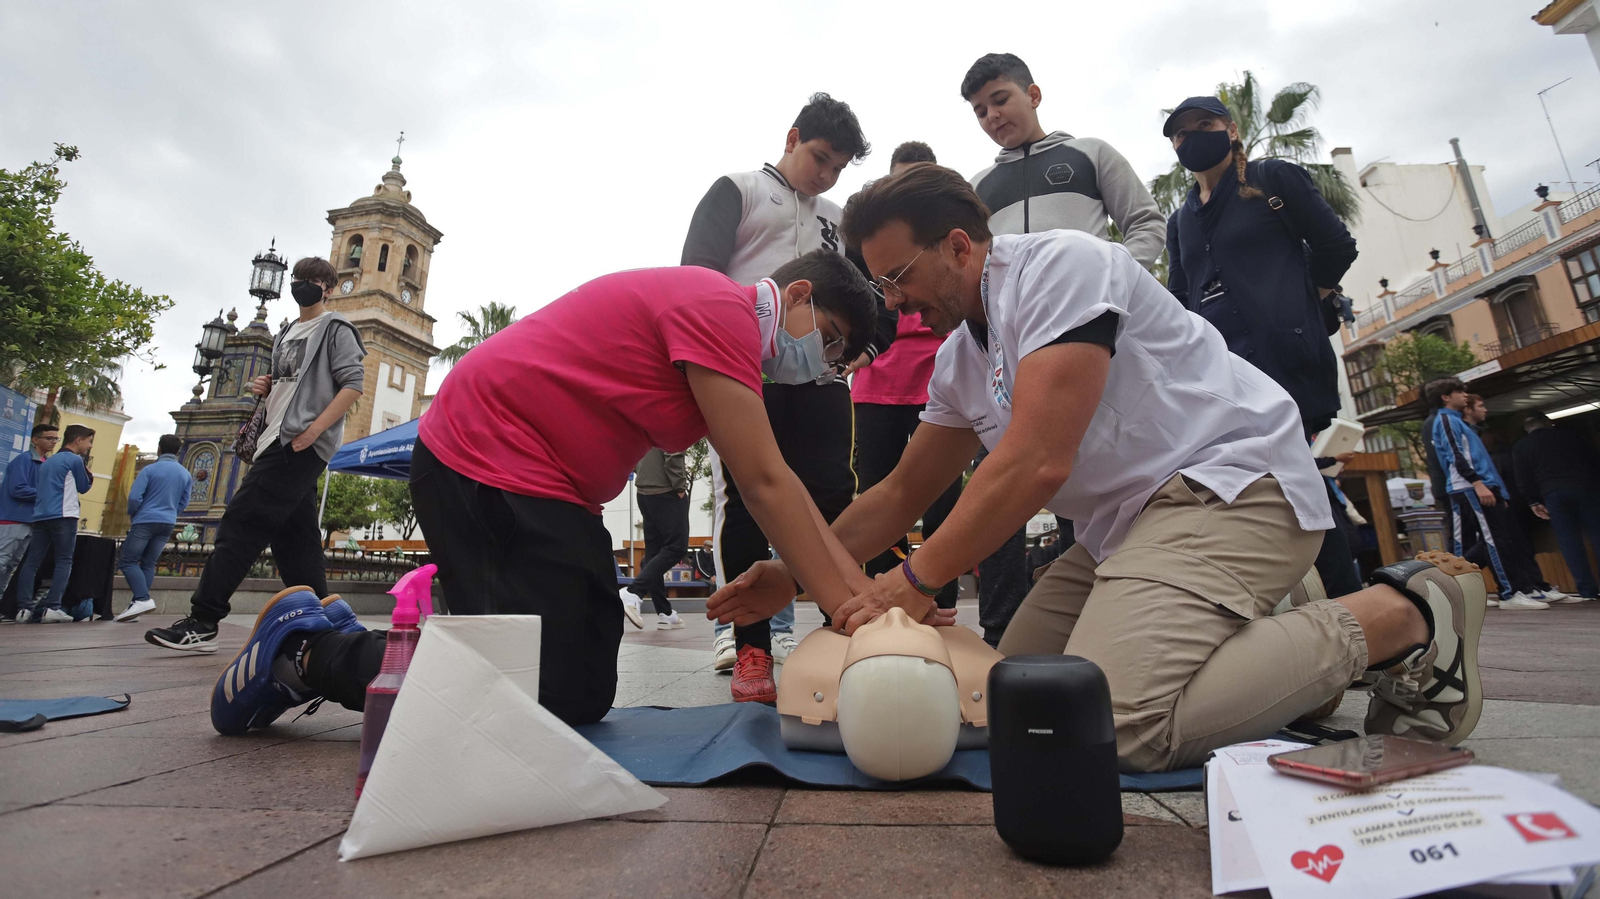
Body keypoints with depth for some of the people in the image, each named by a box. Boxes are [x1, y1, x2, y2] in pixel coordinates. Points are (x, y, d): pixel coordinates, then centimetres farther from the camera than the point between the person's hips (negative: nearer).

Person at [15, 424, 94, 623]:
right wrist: (86, 467, 15)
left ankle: (24, 608, -3)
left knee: (31, 562, 3)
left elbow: (36, 488, 28)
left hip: (40, 516, 7)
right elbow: (84, 488, 6)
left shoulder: (46, 462, 22)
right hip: (64, 517, -7)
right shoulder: (75, 460, -3)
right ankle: (51, 607, -13)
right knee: (64, 562, -5)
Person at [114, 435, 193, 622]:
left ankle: (143, 599, -17)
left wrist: (132, 514, 8)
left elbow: (134, 497, -10)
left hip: (146, 521, -5)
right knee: (148, 564, 8)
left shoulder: (150, 469, -7)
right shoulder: (185, 474, 8)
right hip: (168, 524, 5)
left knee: (128, 561, 0)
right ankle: (136, 606, 6)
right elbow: (183, 503, 12)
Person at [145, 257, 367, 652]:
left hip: (302, 446, -9)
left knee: (241, 521, -13)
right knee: (293, 537, 5)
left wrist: (312, 431, -18)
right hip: (279, 443, 9)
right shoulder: (286, 335, 25)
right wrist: (265, 389, 7)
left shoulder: (336, 329, 0)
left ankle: (202, 622, -12)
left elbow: (352, 384, -11)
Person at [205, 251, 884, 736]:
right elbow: (764, 485, -21)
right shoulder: (721, 306, -16)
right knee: (552, 698, -11)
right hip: (485, 462, -10)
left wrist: (865, 592, 4)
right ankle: (308, 647, 6)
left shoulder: (726, 344, 14)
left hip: (550, 490, 10)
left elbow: (779, 489, 10)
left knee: (587, 696, 9)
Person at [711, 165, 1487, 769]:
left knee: (1113, 722, -27)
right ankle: (1272, 652, 12)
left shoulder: (1057, 265, -15)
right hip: (1128, 523, 9)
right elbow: (899, 494, 13)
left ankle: (1399, 615, -6)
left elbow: (1037, 463, -25)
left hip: (1233, 481, -9)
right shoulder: (958, 359, 11)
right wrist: (793, 575, 5)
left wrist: (916, 581, -18)